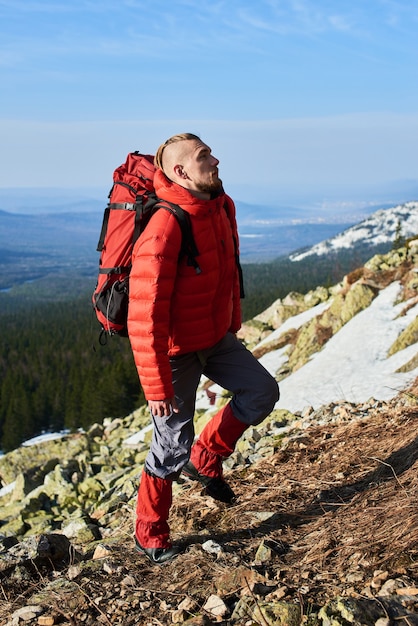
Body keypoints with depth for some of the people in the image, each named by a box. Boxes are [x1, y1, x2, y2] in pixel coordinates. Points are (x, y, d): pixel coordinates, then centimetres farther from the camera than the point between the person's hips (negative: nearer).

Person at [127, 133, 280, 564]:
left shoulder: (222, 207, -1)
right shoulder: (164, 228, -28)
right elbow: (144, 318, -29)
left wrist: (233, 327, 21)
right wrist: (157, 386, -25)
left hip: (215, 339, 8)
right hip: (176, 350, -8)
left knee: (262, 391, -2)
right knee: (173, 443, 2)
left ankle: (206, 458, 19)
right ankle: (149, 535, 24)